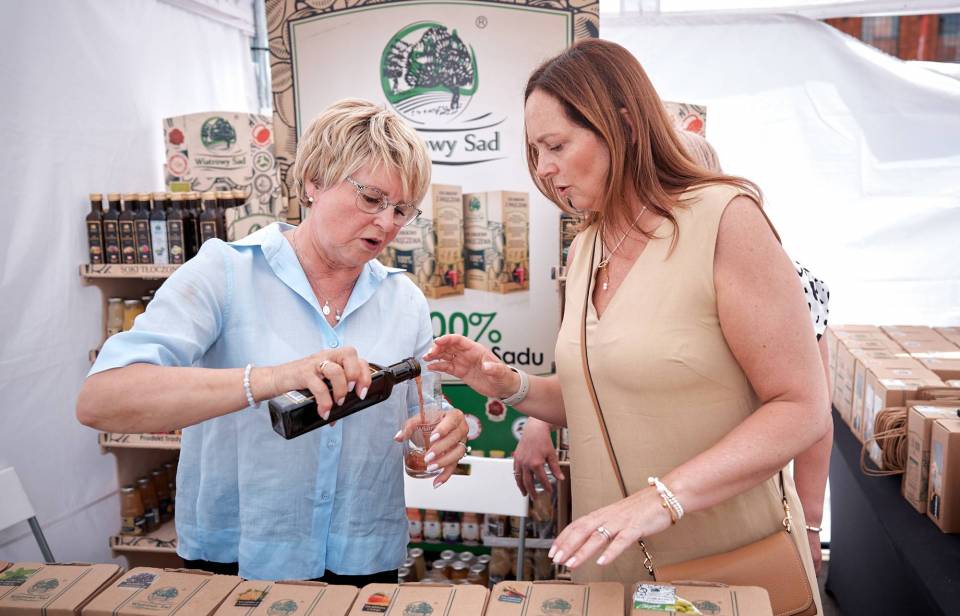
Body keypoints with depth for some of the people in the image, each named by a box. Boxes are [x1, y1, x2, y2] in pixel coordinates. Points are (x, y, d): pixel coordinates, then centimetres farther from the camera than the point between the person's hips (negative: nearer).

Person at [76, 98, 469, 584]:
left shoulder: (406, 302, 2)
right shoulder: (225, 271, -11)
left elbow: (416, 424, 7)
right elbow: (99, 401, -22)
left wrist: (446, 434, -17)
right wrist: (267, 379, -36)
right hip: (236, 564, -3)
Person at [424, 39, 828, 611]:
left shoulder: (725, 218, -17)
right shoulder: (585, 250, 4)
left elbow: (801, 409, -19)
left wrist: (663, 498, -28)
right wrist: (512, 387, -5)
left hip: (725, 570, -6)